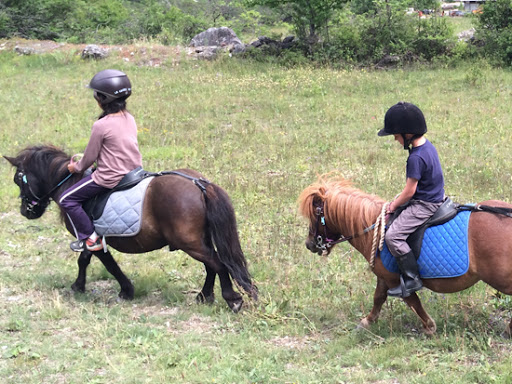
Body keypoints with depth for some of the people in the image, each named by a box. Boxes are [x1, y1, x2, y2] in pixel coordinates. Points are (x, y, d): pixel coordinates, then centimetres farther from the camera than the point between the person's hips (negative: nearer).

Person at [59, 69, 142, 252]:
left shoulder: (101, 126, -21)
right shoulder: (129, 119, 1)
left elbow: (90, 157, -10)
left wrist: (77, 167, 11)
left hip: (110, 179, -8)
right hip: (134, 172, 8)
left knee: (67, 200, 5)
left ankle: (90, 238, 4)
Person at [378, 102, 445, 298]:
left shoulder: (416, 158, -26)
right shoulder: (428, 146, 5)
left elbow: (409, 191, -20)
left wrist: (394, 206, -3)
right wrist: (398, 201, 15)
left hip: (424, 206, -11)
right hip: (435, 199, 11)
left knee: (393, 236, -16)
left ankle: (412, 279, -11)